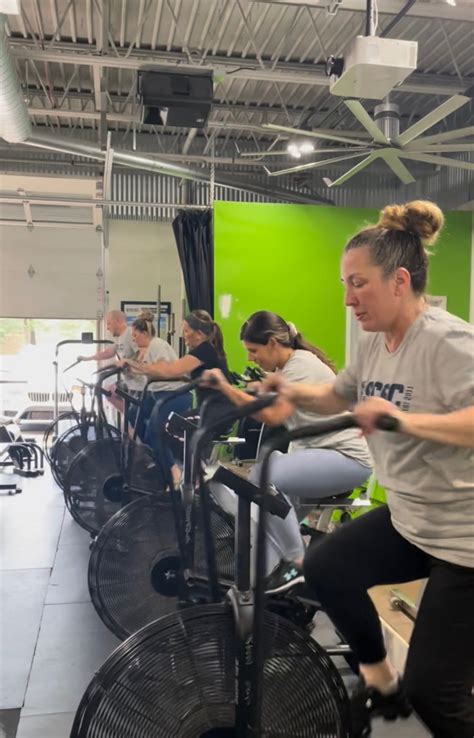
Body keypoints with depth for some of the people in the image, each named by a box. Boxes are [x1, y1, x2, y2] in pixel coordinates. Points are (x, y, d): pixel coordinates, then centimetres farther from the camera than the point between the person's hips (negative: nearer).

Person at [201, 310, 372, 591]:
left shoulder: (301, 364, -20)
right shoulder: (288, 366, 10)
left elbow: (273, 415, -34)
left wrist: (225, 386, -30)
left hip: (347, 458, -10)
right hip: (318, 453, 10)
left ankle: (297, 563, -12)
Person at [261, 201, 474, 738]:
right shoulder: (373, 344, 2)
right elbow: (338, 396, 17)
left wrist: (406, 420, -48)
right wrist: (295, 393, -1)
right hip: (408, 518, 9)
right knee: (324, 568, 13)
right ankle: (379, 679, 33)